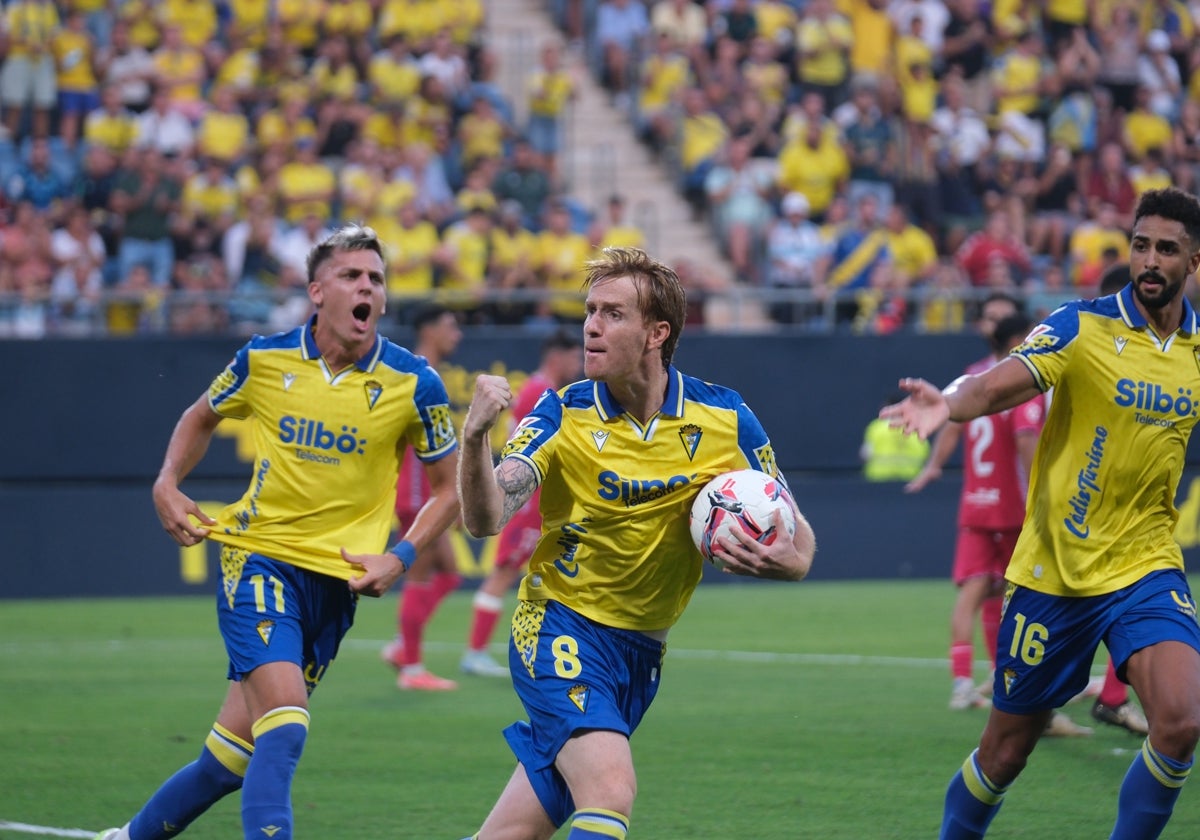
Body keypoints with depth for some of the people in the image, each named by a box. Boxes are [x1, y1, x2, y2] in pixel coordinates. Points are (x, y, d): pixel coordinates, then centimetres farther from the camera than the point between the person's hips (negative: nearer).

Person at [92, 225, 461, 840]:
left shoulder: (413, 384, -4)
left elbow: (448, 489, 8)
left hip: (336, 576, 2)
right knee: (284, 727, -23)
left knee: (234, 753, 7)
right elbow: (202, 418, 20)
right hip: (258, 556, -1)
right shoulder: (264, 359, -1)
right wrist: (167, 483, 3)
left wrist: (401, 557, -6)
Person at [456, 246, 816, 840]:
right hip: (560, 627, -3)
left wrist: (781, 560, -23)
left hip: (640, 649, 3)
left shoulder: (724, 419, -5)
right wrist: (475, 436, -39)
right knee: (610, 791, -27)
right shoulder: (563, 417, -10)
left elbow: (796, 542, 1)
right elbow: (484, 518, -21)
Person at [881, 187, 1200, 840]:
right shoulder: (1082, 328, -10)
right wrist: (949, 403, -48)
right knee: (1005, 754, 6)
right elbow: (997, 386, -27)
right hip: (1052, 570, -2)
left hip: (1144, 567, 2)